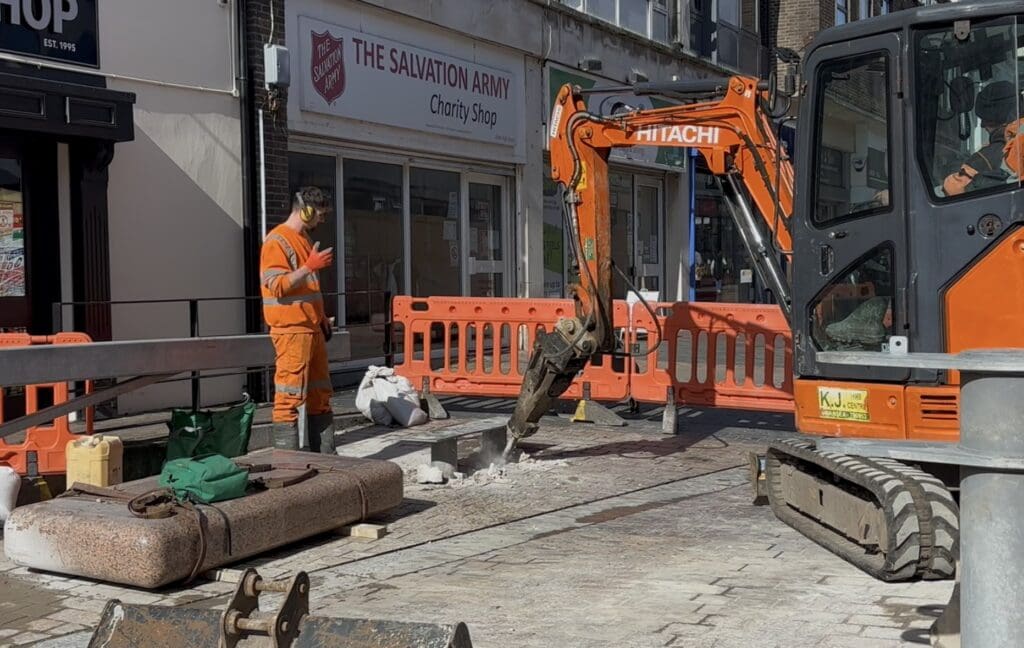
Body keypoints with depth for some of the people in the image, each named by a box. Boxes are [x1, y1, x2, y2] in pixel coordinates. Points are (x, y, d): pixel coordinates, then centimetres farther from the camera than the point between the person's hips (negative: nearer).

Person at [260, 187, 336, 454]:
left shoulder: (304, 239, 18)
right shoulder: (277, 241, -10)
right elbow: (277, 285, -18)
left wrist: (321, 318, 20)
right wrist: (310, 266, -23)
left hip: (311, 329, 9)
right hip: (291, 330, -9)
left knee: (319, 392, 12)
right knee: (291, 396, -8)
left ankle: (324, 454, 19)